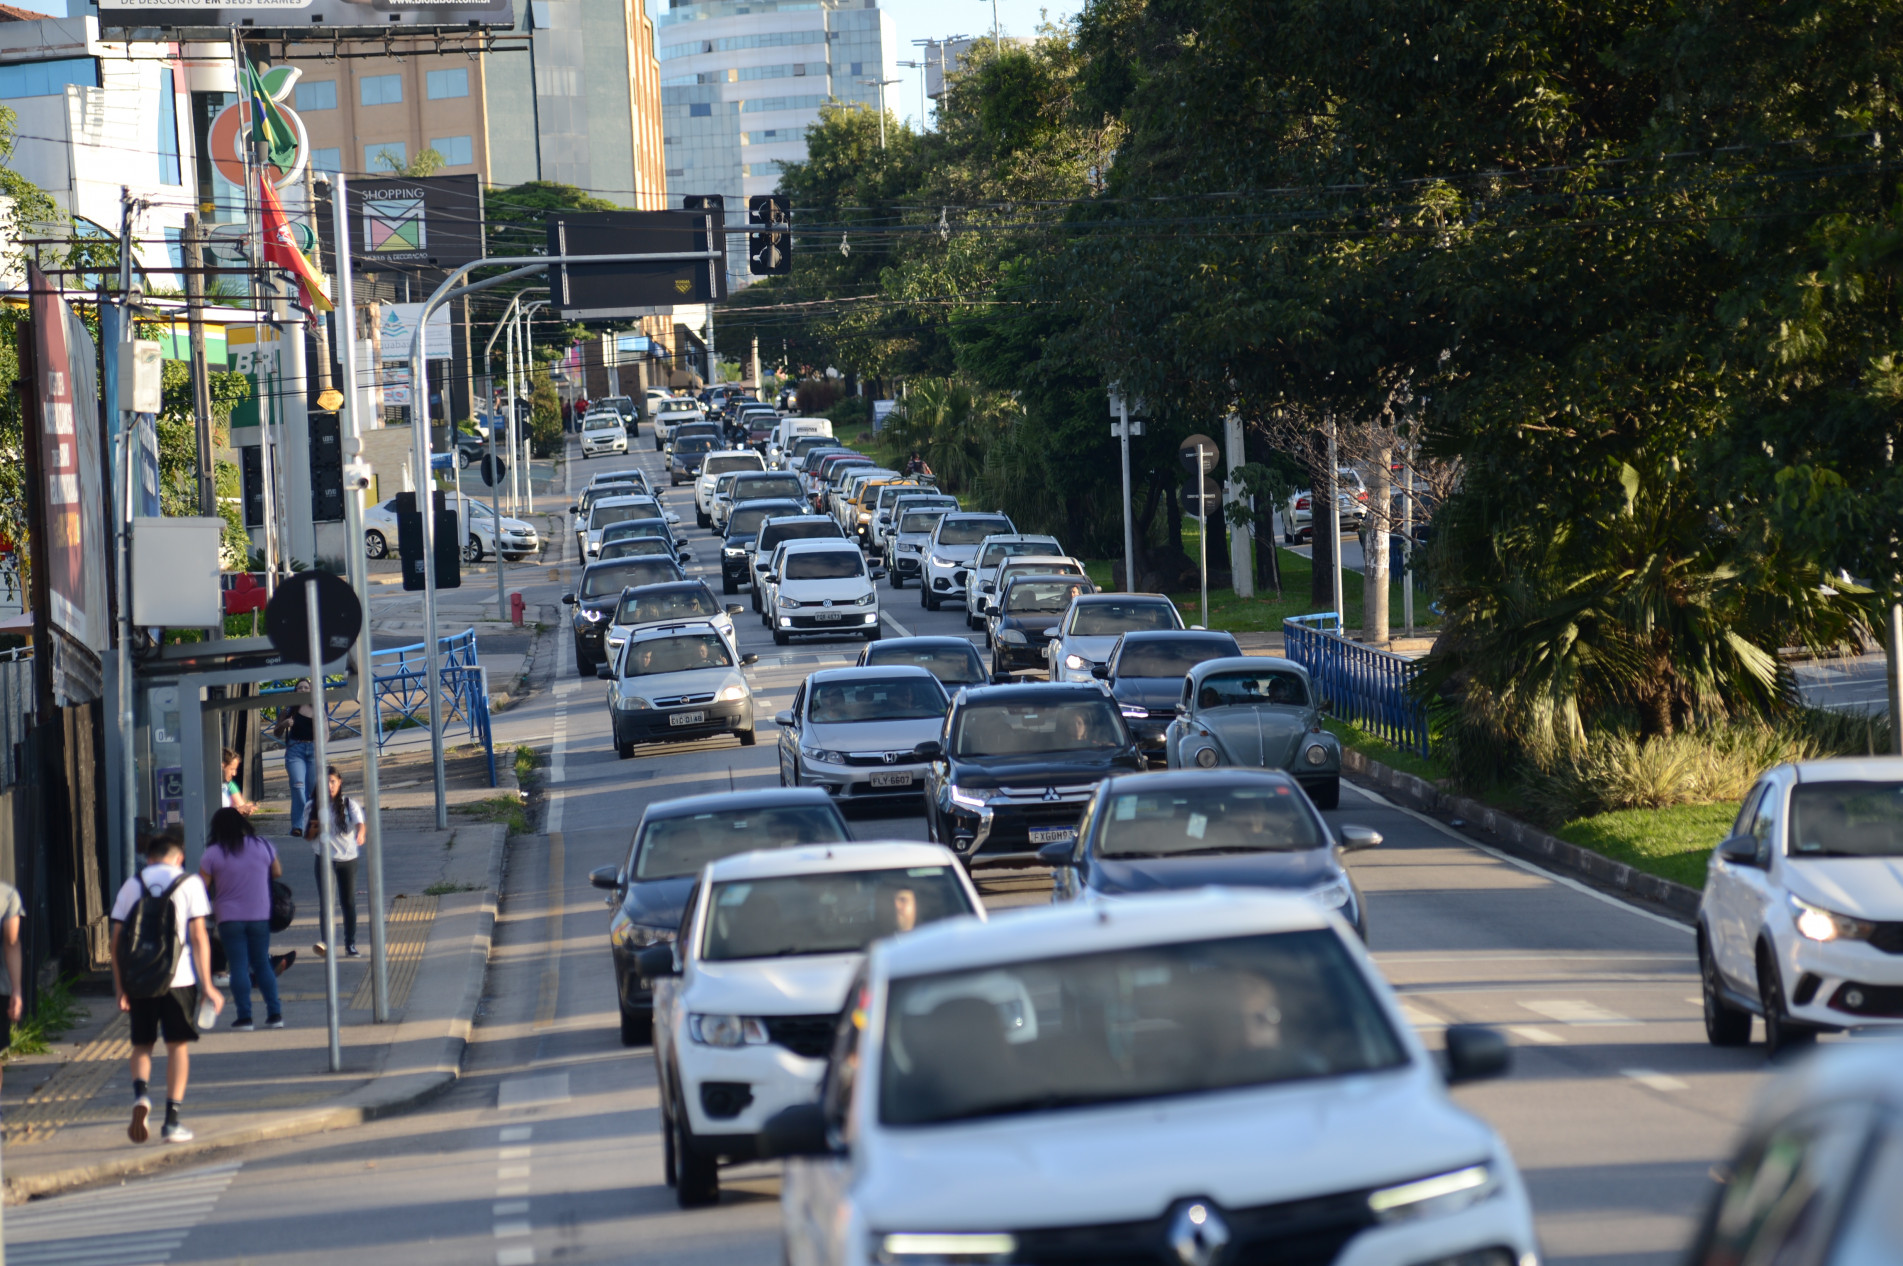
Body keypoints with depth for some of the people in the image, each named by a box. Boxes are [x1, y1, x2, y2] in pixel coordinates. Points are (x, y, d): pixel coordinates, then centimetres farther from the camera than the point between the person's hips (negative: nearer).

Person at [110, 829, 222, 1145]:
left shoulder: (131, 886, 7)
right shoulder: (189, 884, 1)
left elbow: (117, 939, 4)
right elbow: (198, 936, -4)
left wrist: (120, 988, 8)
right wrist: (207, 985, -2)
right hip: (179, 977, -2)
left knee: (142, 1044, 15)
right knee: (178, 1046, 7)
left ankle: (140, 1094, -12)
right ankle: (172, 1121, 3)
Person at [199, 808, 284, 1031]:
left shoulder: (213, 853, -8)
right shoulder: (262, 845, 0)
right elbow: (278, 873, 13)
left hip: (229, 918, -2)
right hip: (260, 915, 2)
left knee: (239, 966, 0)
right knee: (262, 963, 12)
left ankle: (245, 1017, -3)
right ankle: (275, 1013, 8)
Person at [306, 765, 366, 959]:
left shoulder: (350, 805, -1)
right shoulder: (313, 807, 5)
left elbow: (360, 822, -20)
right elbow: (307, 836, 11)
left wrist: (361, 833, -43)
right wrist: (314, 829, -12)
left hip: (347, 858, 0)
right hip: (324, 859, 0)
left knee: (349, 902, 4)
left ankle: (351, 945, 11)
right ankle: (326, 942, -18)